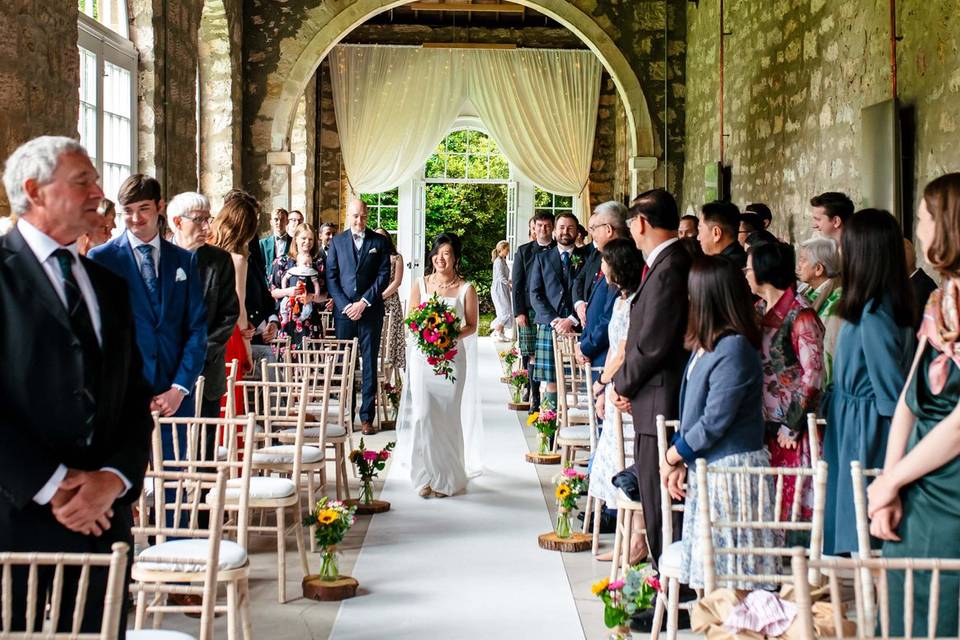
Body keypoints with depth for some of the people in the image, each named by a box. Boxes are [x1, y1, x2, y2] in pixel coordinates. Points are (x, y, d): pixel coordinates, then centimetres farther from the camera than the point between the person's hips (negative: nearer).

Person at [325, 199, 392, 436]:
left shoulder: (380, 242, 7)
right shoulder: (337, 242, 10)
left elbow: (384, 276, 0)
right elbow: (331, 277, 5)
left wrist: (363, 303, -8)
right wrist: (345, 305, -6)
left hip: (370, 311, -1)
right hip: (344, 310, 1)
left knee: (369, 364, 0)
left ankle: (367, 416, 3)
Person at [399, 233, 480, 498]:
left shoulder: (466, 289, -1)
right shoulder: (421, 285, 6)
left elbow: (472, 326, 2)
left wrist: (453, 335, -16)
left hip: (452, 358, -1)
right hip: (423, 356, 1)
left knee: (448, 417, 3)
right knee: (423, 414, -5)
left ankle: (447, 478, 15)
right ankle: (426, 475, 7)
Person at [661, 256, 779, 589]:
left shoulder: (733, 350, -20)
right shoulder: (705, 345, 10)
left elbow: (713, 423, -20)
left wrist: (672, 456, -7)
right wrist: (680, 460, 4)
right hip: (705, 467, 10)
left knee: (731, 582, -1)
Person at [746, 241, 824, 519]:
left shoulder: (800, 315, -12)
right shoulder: (758, 311, 12)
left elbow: (812, 375, -16)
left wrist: (791, 426, -15)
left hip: (790, 433, -7)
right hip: (762, 425, 7)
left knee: (792, 504, -2)